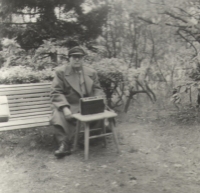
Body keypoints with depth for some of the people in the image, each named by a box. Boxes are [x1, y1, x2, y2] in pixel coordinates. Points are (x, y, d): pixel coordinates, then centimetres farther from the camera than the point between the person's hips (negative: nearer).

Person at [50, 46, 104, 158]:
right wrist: (65, 108, -22)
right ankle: (64, 145, -18)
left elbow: (97, 90, 14)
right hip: (68, 106, -3)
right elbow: (56, 93, -6)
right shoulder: (61, 72, 2)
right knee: (60, 117, -33)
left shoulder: (92, 72, 12)